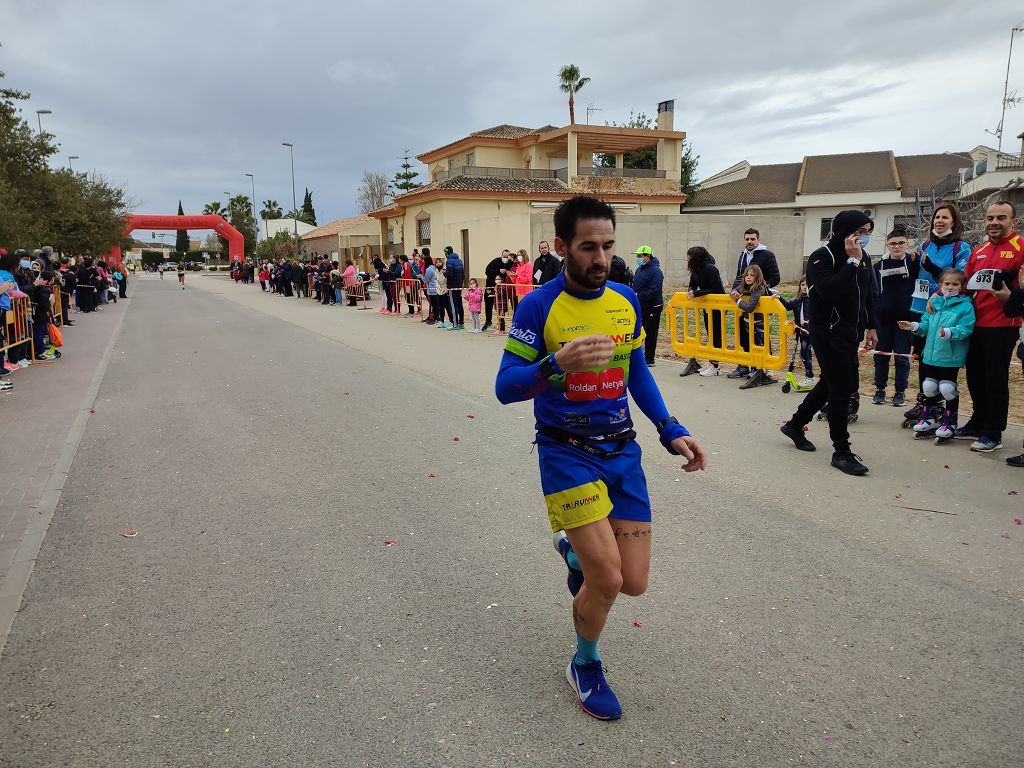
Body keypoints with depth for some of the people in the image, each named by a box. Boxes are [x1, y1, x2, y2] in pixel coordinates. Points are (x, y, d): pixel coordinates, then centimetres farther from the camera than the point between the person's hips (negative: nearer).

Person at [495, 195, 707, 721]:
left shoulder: (626, 300, 4)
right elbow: (505, 388, -14)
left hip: (622, 450, 5)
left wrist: (671, 431, 5)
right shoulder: (538, 306, -12)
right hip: (567, 454, -5)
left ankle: (574, 551, 38)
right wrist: (556, 365, -33)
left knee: (634, 583, 3)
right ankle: (585, 666, 23)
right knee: (607, 581, -10)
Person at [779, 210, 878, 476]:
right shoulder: (822, 257, -14)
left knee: (831, 382, 17)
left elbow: (866, 295, 21)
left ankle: (795, 424, 35)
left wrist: (870, 326, 20)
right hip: (827, 332, -8)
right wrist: (852, 261, -26)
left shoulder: (862, 258, 10)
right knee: (841, 387, -8)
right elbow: (828, 292, -30)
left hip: (849, 332, 9)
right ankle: (842, 452, 1)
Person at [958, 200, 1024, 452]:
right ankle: (978, 424, 30)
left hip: (1002, 326, -7)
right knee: (975, 377, 15)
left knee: (995, 380, 0)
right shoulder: (979, 251, 14)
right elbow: (966, 284, 18)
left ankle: (993, 435, 10)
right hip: (976, 324, 7)